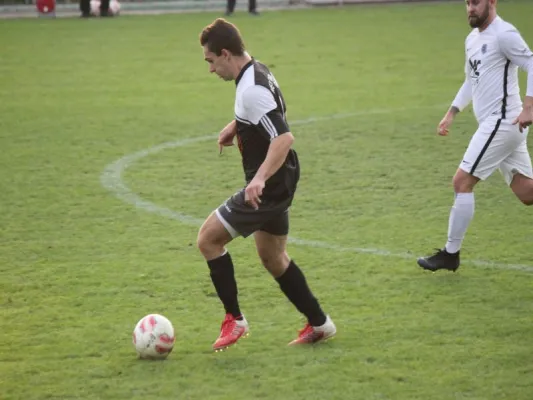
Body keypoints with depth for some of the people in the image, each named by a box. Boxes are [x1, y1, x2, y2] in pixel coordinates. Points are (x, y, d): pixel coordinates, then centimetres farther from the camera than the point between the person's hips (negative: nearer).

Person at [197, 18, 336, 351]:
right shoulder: (257, 72, 8)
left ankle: (234, 320, 1)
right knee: (273, 258, 21)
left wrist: (260, 178, -40)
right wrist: (236, 125, 21)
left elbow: (284, 138, -32)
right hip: (278, 183, 10)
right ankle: (319, 324, 26)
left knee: (208, 239, -4)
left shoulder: (251, 89, -24)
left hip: (269, 187, -10)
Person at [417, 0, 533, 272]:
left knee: (462, 181, -7)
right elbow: (472, 81, 29)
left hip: (502, 122, -9)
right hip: (494, 125, 9)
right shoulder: (473, 38, 17)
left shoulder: (503, 34, -12)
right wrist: (452, 113, 23)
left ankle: (450, 254, 1)